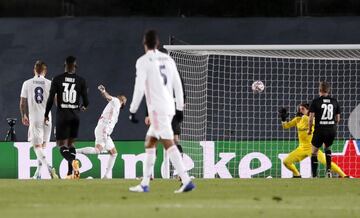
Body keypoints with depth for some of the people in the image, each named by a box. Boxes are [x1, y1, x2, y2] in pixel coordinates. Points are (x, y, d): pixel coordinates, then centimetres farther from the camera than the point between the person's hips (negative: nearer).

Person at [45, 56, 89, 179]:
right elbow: (86, 102, 2)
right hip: (75, 115, 3)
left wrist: (46, 114, 5)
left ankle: (72, 161, -33)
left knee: (62, 144, -2)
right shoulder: (81, 81, -1)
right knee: (71, 143, 17)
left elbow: (51, 99, -7)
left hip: (62, 115, -3)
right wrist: (83, 107, 26)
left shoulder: (57, 79, -5)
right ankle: (71, 172, 13)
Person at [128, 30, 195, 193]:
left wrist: (132, 111, -5)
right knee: (149, 143, 16)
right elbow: (177, 85, 13)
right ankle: (144, 184, 15)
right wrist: (179, 108, 20)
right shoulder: (167, 59, 13)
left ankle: (186, 181, -24)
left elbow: (139, 88, -11)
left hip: (157, 109, -8)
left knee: (169, 144, -13)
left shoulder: (143, 61, -6)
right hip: (169, 108, 8)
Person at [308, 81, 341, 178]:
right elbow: (338, 119, 9)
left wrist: (309, 129, 8)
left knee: (314, 152, 12)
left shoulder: (316, 101, -7)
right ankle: (329, 169, 13)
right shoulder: (334, 102, 3)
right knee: (327, 148, 29)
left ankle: (314, 175, 8)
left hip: (320, 130, -4)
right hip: (332, 130, 4)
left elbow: (311, 118, -8)